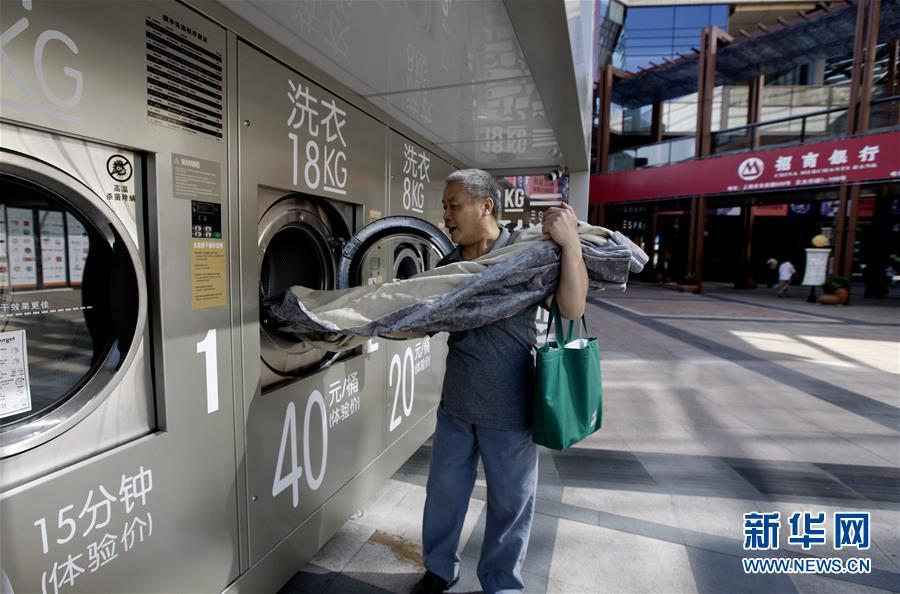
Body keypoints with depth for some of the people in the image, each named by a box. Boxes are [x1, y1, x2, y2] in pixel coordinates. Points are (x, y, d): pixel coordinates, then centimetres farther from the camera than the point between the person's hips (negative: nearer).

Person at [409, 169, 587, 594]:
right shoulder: (448, 266, 3)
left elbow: (572, 309, -24)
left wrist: (571, 243, -31)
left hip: (508, 411, -5)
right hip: (455, 407, 5)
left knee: (509, 502, 15)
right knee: (443, 491, 20)